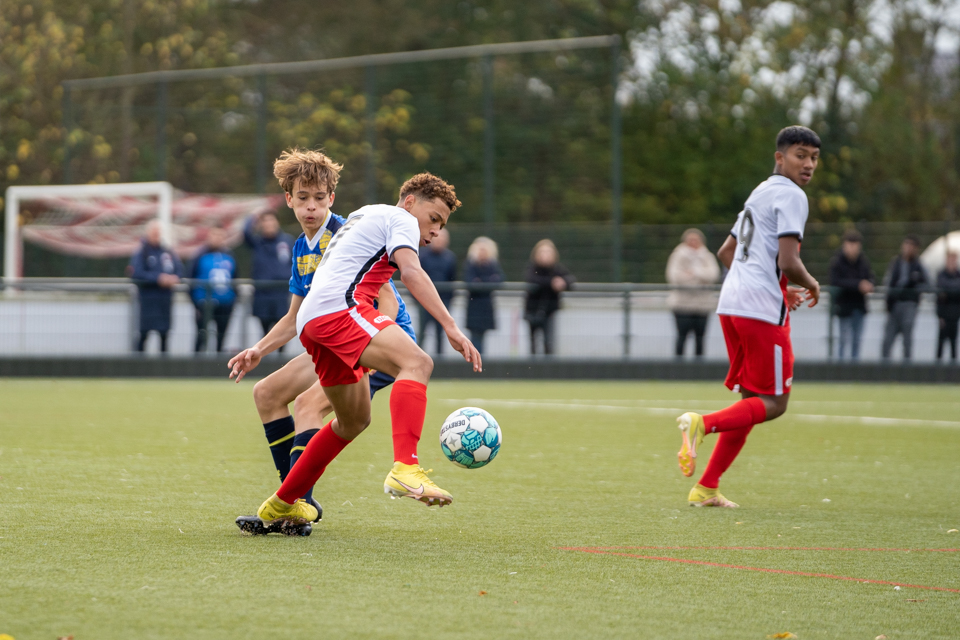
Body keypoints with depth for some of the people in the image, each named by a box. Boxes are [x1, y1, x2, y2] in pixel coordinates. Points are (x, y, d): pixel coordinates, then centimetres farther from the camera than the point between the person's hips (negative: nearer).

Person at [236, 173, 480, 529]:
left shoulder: (364, 217, 38)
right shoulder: (400, 219, 8)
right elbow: (411, 272, -12)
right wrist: (451, 327, -20)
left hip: (311, 321, 10)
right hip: (338, 306, -10)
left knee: (354, 420, 22)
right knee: (417, 364, -28)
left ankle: (281, 504, 31)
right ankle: (404, 469, -49)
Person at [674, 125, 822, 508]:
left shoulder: (760, 193, 23)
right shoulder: (791, 196, -7)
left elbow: (726, 253, 29)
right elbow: (788, 262, -17)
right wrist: (811, 285, 4)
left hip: (731, 304, 9)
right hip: (763, 310, -9)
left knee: (752, 400, 15)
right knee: (774, 403, -3)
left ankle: (706, 488, 9)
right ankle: (703, 423, -23)